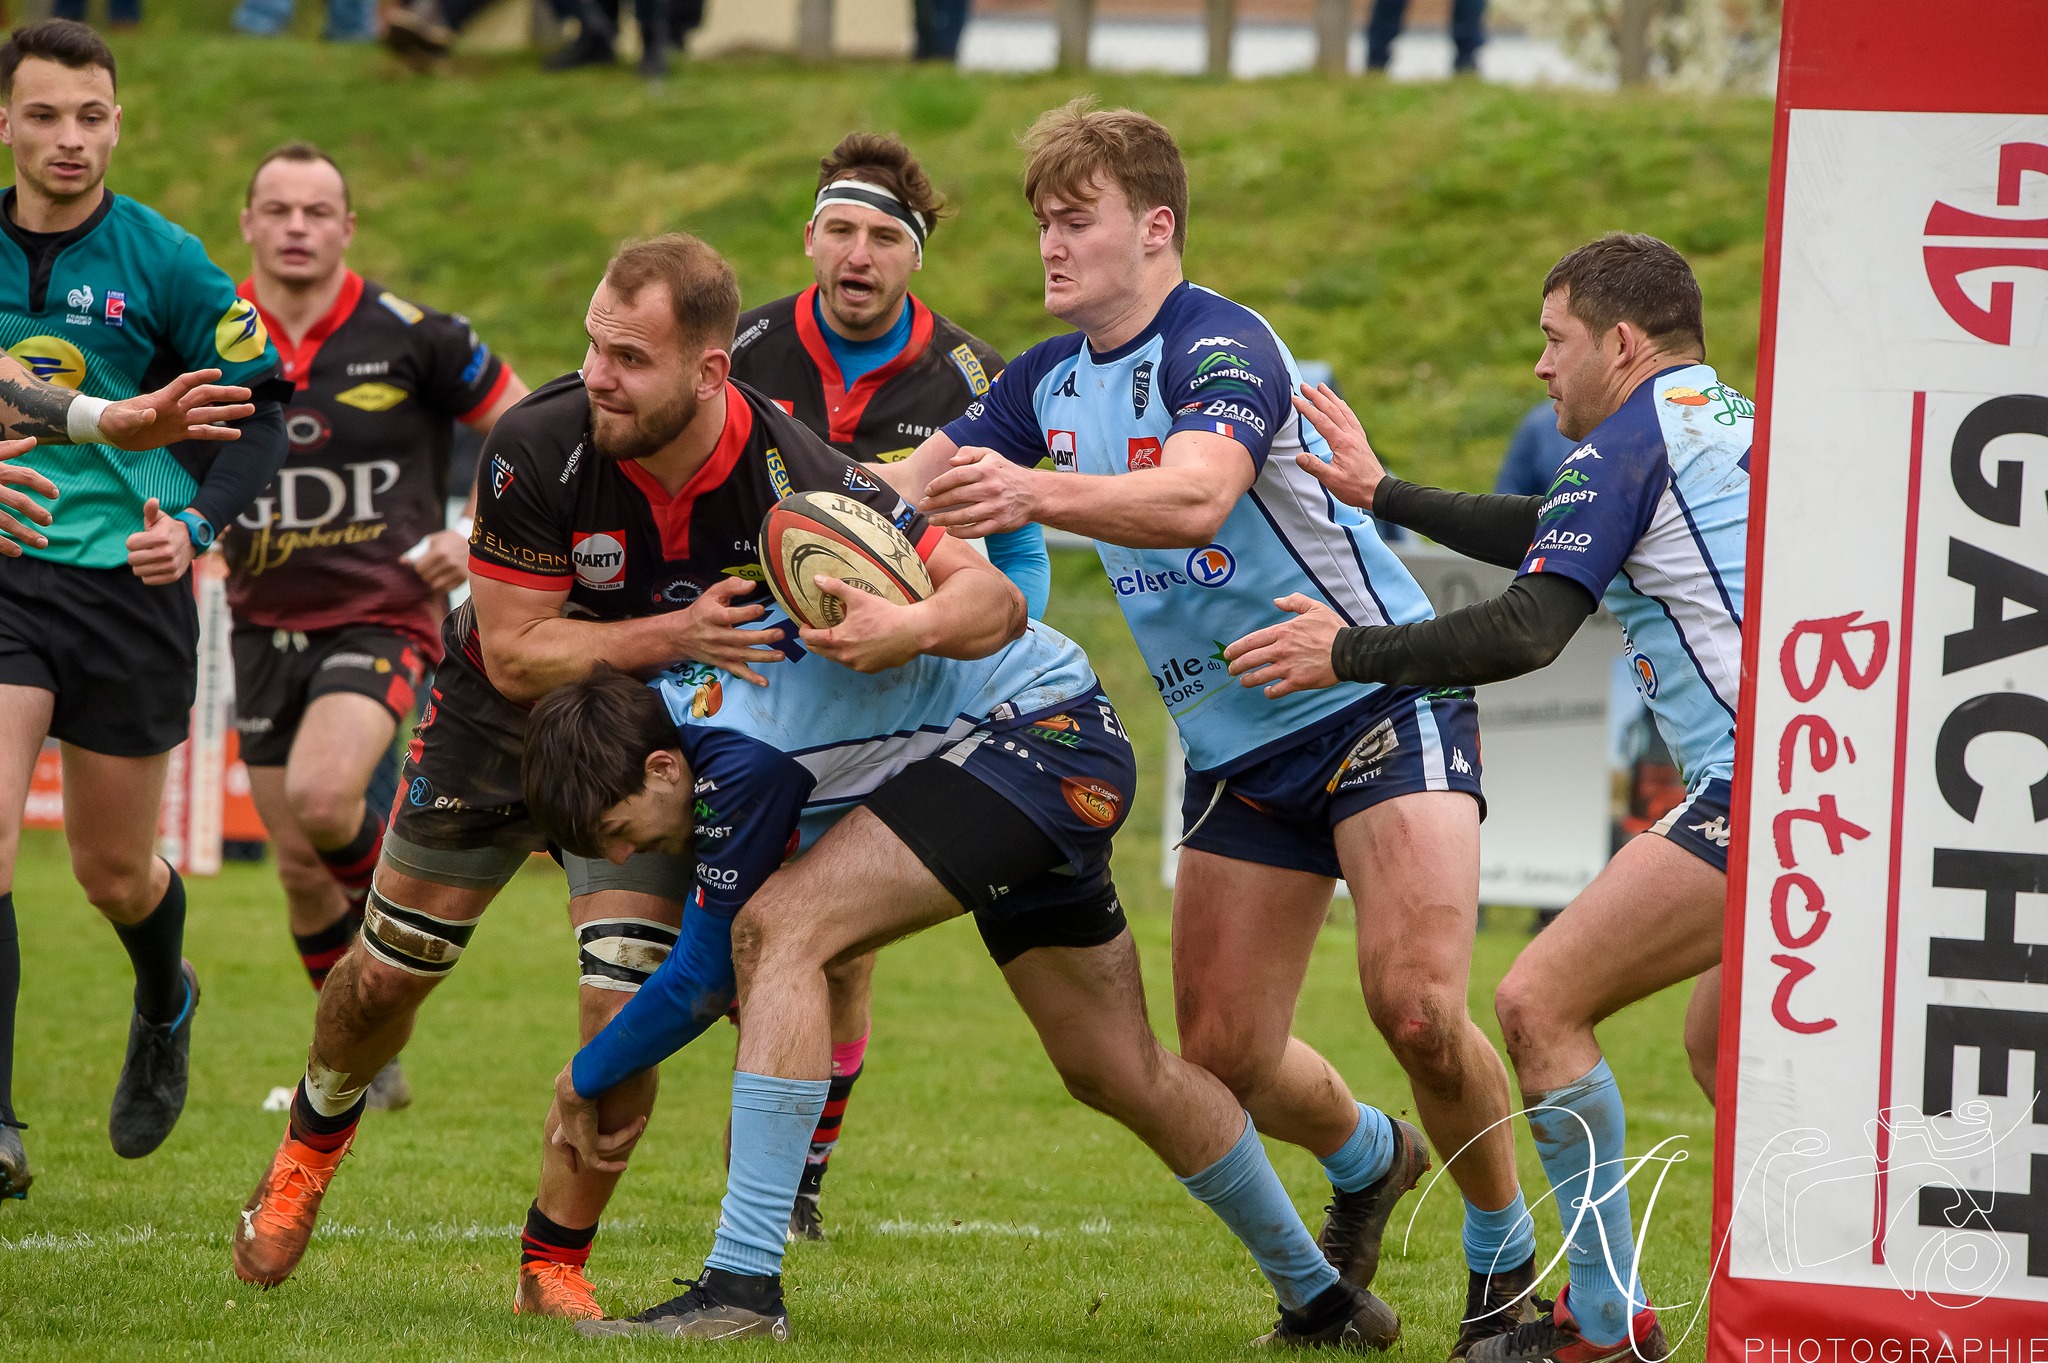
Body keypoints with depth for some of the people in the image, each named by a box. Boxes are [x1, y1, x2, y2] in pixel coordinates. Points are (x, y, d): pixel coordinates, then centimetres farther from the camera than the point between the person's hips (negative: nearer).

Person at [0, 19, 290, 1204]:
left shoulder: (162, 262, -6)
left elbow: (260, 416, -4)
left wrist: (196, 526, -18)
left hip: (128, 584, -1)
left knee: (115, 873, 11)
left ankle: (166, 1008, 47)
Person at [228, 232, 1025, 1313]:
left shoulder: (794, 480, -30)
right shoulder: (537, 448, -30)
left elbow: (993, 598, -28)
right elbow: (515, 653, -24)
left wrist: (910, 627, -51)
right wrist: (671, 634, -39)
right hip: (500, 720, 1)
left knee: (626, 1016, -15)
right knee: (391, 970, 11)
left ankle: (554, 1265, 7)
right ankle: (313, 1142, 44)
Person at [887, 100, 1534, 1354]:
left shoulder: (1223, 348, -19)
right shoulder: (1054, 380, 6)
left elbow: (1194, 498, -38)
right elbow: (917, 482, 14)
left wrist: (1036, 494, -54)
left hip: (1381, 700, -7)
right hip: (1238, 753, 7)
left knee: (1416, 1008, -22)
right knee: (1221, 1056, 1)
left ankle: (1509, 1252, 1)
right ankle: (1368, 1160, 34)